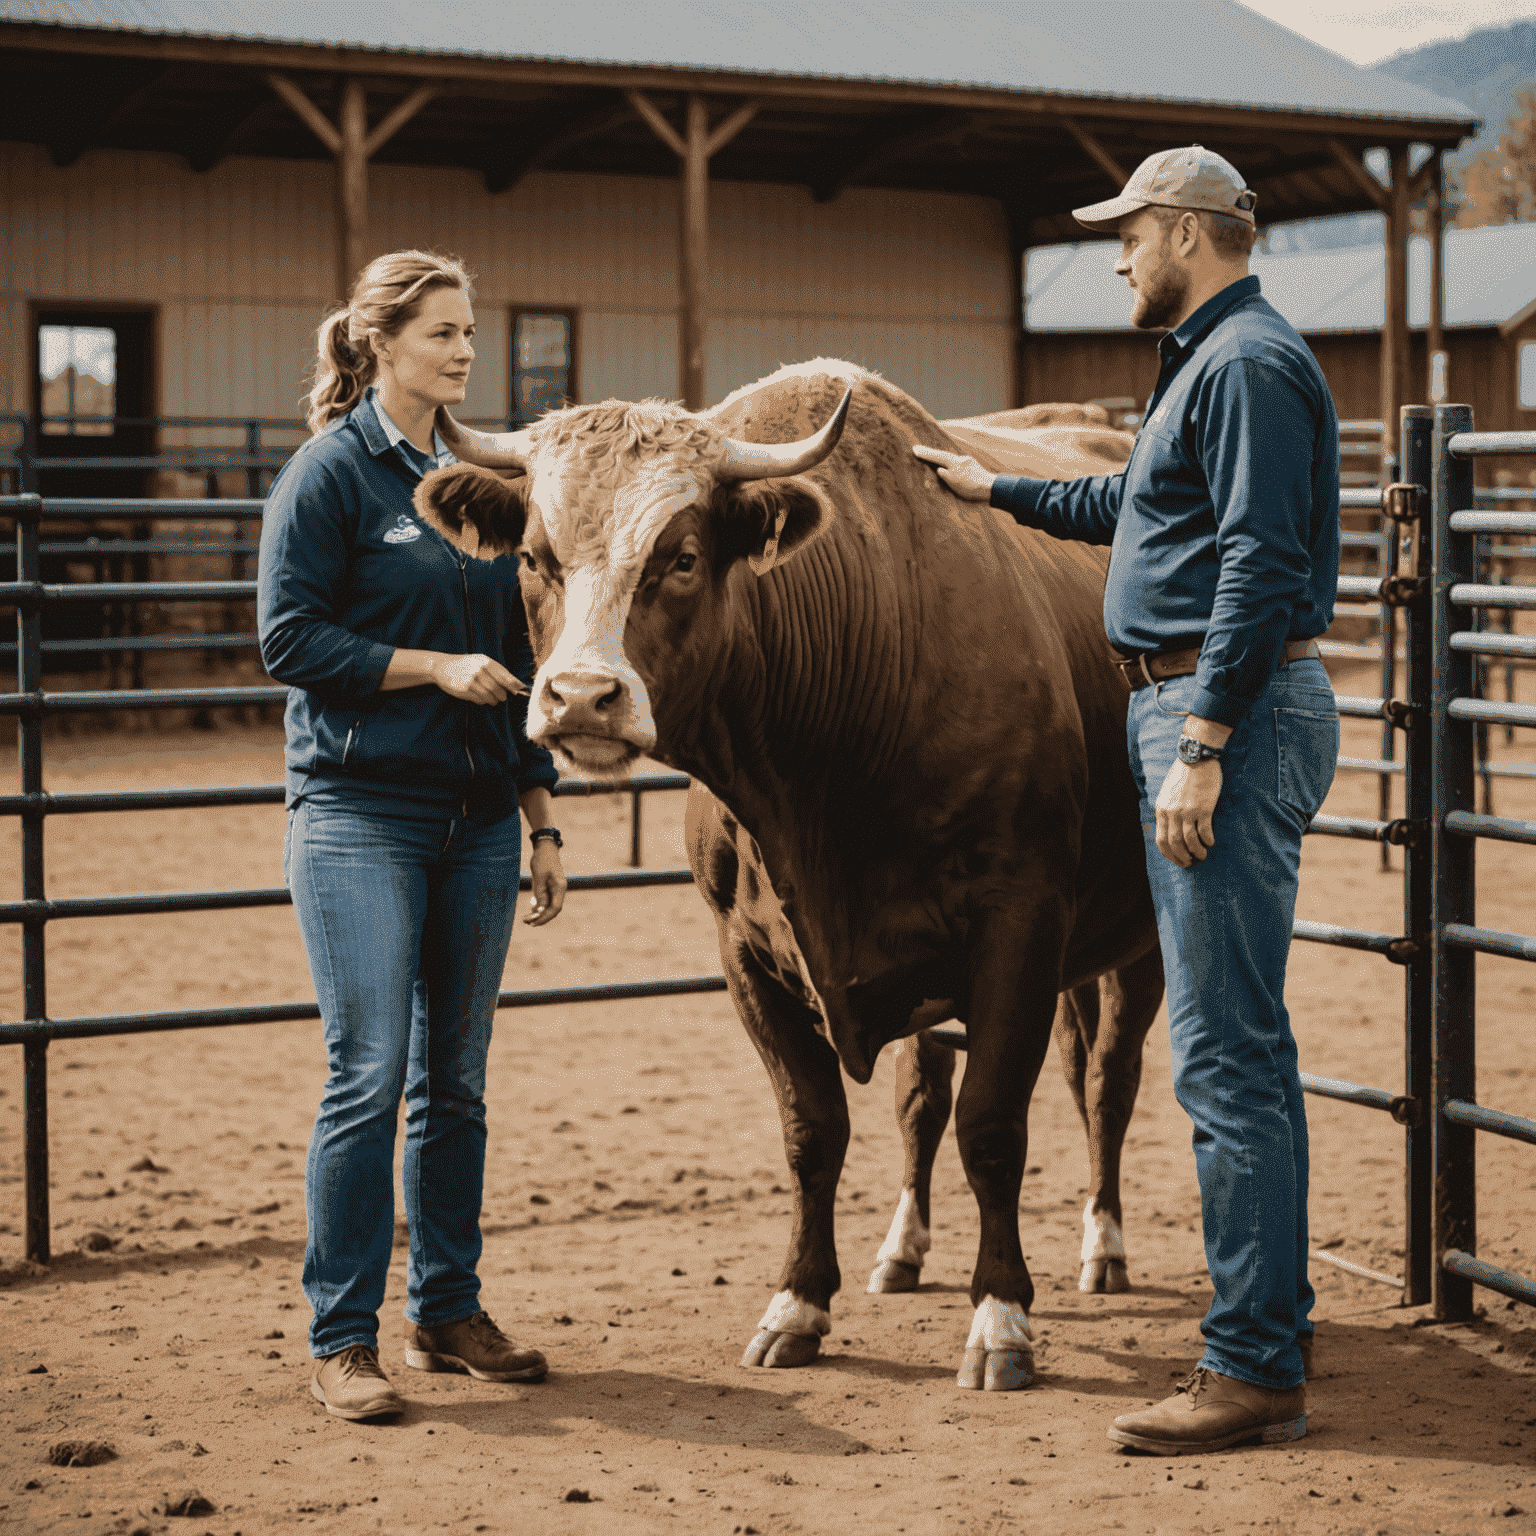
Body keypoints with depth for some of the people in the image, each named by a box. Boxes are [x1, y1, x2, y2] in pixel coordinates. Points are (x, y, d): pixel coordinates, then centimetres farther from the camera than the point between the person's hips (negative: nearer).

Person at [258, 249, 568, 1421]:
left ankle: (450, 1311, 20)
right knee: (370, 1074, -8)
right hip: (360, 809, -6)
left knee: (457, 1079, 10)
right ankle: (342, 1338, -1)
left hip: (477, 817, 6)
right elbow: (290, 637, -10)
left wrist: (542, 819, 16)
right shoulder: (330, 472, -3)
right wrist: (437, 667, -16)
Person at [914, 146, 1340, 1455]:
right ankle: (1275, 1329, 23)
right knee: (1242, 1045, 14)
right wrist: (997, 490, 45)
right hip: (1199, 710, 11)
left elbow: (1261, 564, -21)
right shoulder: (1209, 364, 21)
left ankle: (1253, 1370, -7)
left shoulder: (1250, 363, -12)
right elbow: (1140, 508, 37)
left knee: (1225, 1052, -10)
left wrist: (1202, 746, -25)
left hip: (1232, 712, -11)